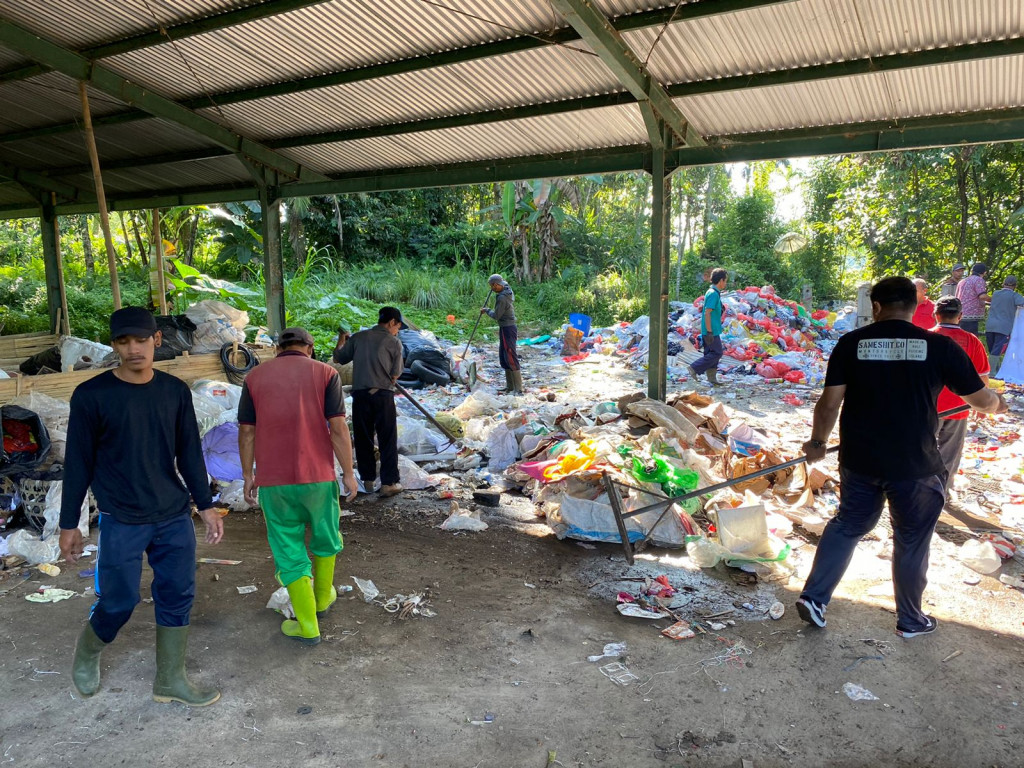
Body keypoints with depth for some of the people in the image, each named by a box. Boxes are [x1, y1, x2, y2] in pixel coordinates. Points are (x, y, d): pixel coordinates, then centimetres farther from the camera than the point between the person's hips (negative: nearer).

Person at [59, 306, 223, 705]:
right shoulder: (91, 395, -8)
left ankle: (170, 680, 24)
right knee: (119, 602, 3)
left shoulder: (175, 391, 2)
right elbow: (78, 463, -3)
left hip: (175, 517, 4)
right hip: (121, 522, -3)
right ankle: (86, 654, 36)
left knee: (177, 597, 7)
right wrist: (68, 524, 0)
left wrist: (205, 505, 7)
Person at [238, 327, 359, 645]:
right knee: (325, 537, 22)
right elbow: (338, 427, -8)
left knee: (289, 550, 9)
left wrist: (248, 476, 11)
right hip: (318, 476, 0)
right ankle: (323, 597, 40)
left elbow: (246, 431, 2)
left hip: (273, 480, 1)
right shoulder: (325, 373, -2)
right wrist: (349, 473, -2)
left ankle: (307, 626, 12)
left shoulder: (255, 377, 4)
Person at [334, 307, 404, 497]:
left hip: (360, 394, 3)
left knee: (363, 439, 14)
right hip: (383, 395, -3)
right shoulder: (394, 343, 0)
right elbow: (395, 375, -1)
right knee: (388, 440, 5)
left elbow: (338, 359, 14)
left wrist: (341, 341, 32)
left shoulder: (358, 337, 6)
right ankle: (388, 483, 4)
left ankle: (368, 480, 20)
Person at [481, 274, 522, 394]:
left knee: (511, 358, -9)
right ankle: (510, 386, 23)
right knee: (503, 358, 16)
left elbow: (496, 316, -17)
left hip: (507, 330, -10)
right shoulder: (508, 291, 7)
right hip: (507, 328, 10)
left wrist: (487, 310, -1)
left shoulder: (502, 298, -22)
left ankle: (518, 389, -8)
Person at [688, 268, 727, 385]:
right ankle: (694, 368, -6)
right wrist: (709, 332, -22)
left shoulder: (711, 292, 15)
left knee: (711, 353, 12)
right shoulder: (713, 294, -16)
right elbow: (707, 313, -22)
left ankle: (712, 377, 16)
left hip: (712, 331, 10)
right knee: (717, 353, -6)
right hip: (712, 331, -10)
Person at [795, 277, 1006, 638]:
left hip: (859, 460, 2)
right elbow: (980, 398, 4)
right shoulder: (939, 346, -7)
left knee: (847, 526, 21)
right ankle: (910, 620, 32)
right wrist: (997, 404, 27)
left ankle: (814, 597, 19)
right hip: (914, 465, -1)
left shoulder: (850, 343, -5)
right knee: (912, 541, 16)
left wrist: (817, 442, 9)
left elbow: (829, 402, -6)